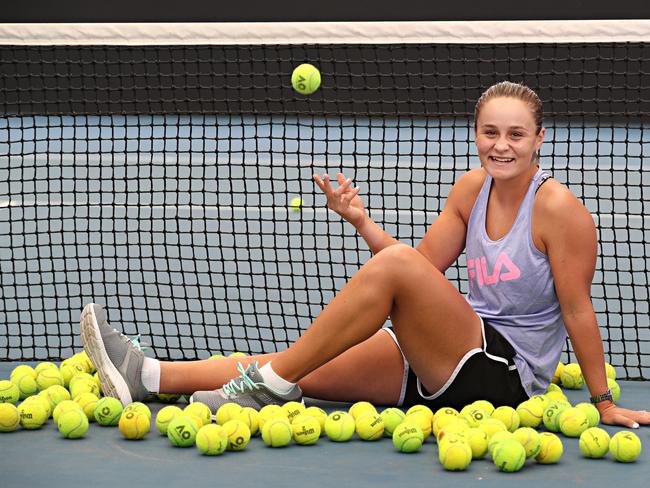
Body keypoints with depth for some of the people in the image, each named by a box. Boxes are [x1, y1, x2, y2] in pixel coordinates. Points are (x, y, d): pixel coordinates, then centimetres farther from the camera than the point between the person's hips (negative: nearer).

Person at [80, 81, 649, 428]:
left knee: (394, 267, -28)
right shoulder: (472, 188, 8)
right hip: (446, 365, 7)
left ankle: (271, 382, -21)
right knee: (304, 370, -8)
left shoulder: (558, 207, -12)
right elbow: (422, 266, 7)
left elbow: (577, 311, -9)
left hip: (507, 373, -7)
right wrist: (362, 221, -7)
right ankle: (146, 375, -14)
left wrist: (603, 402, -7)